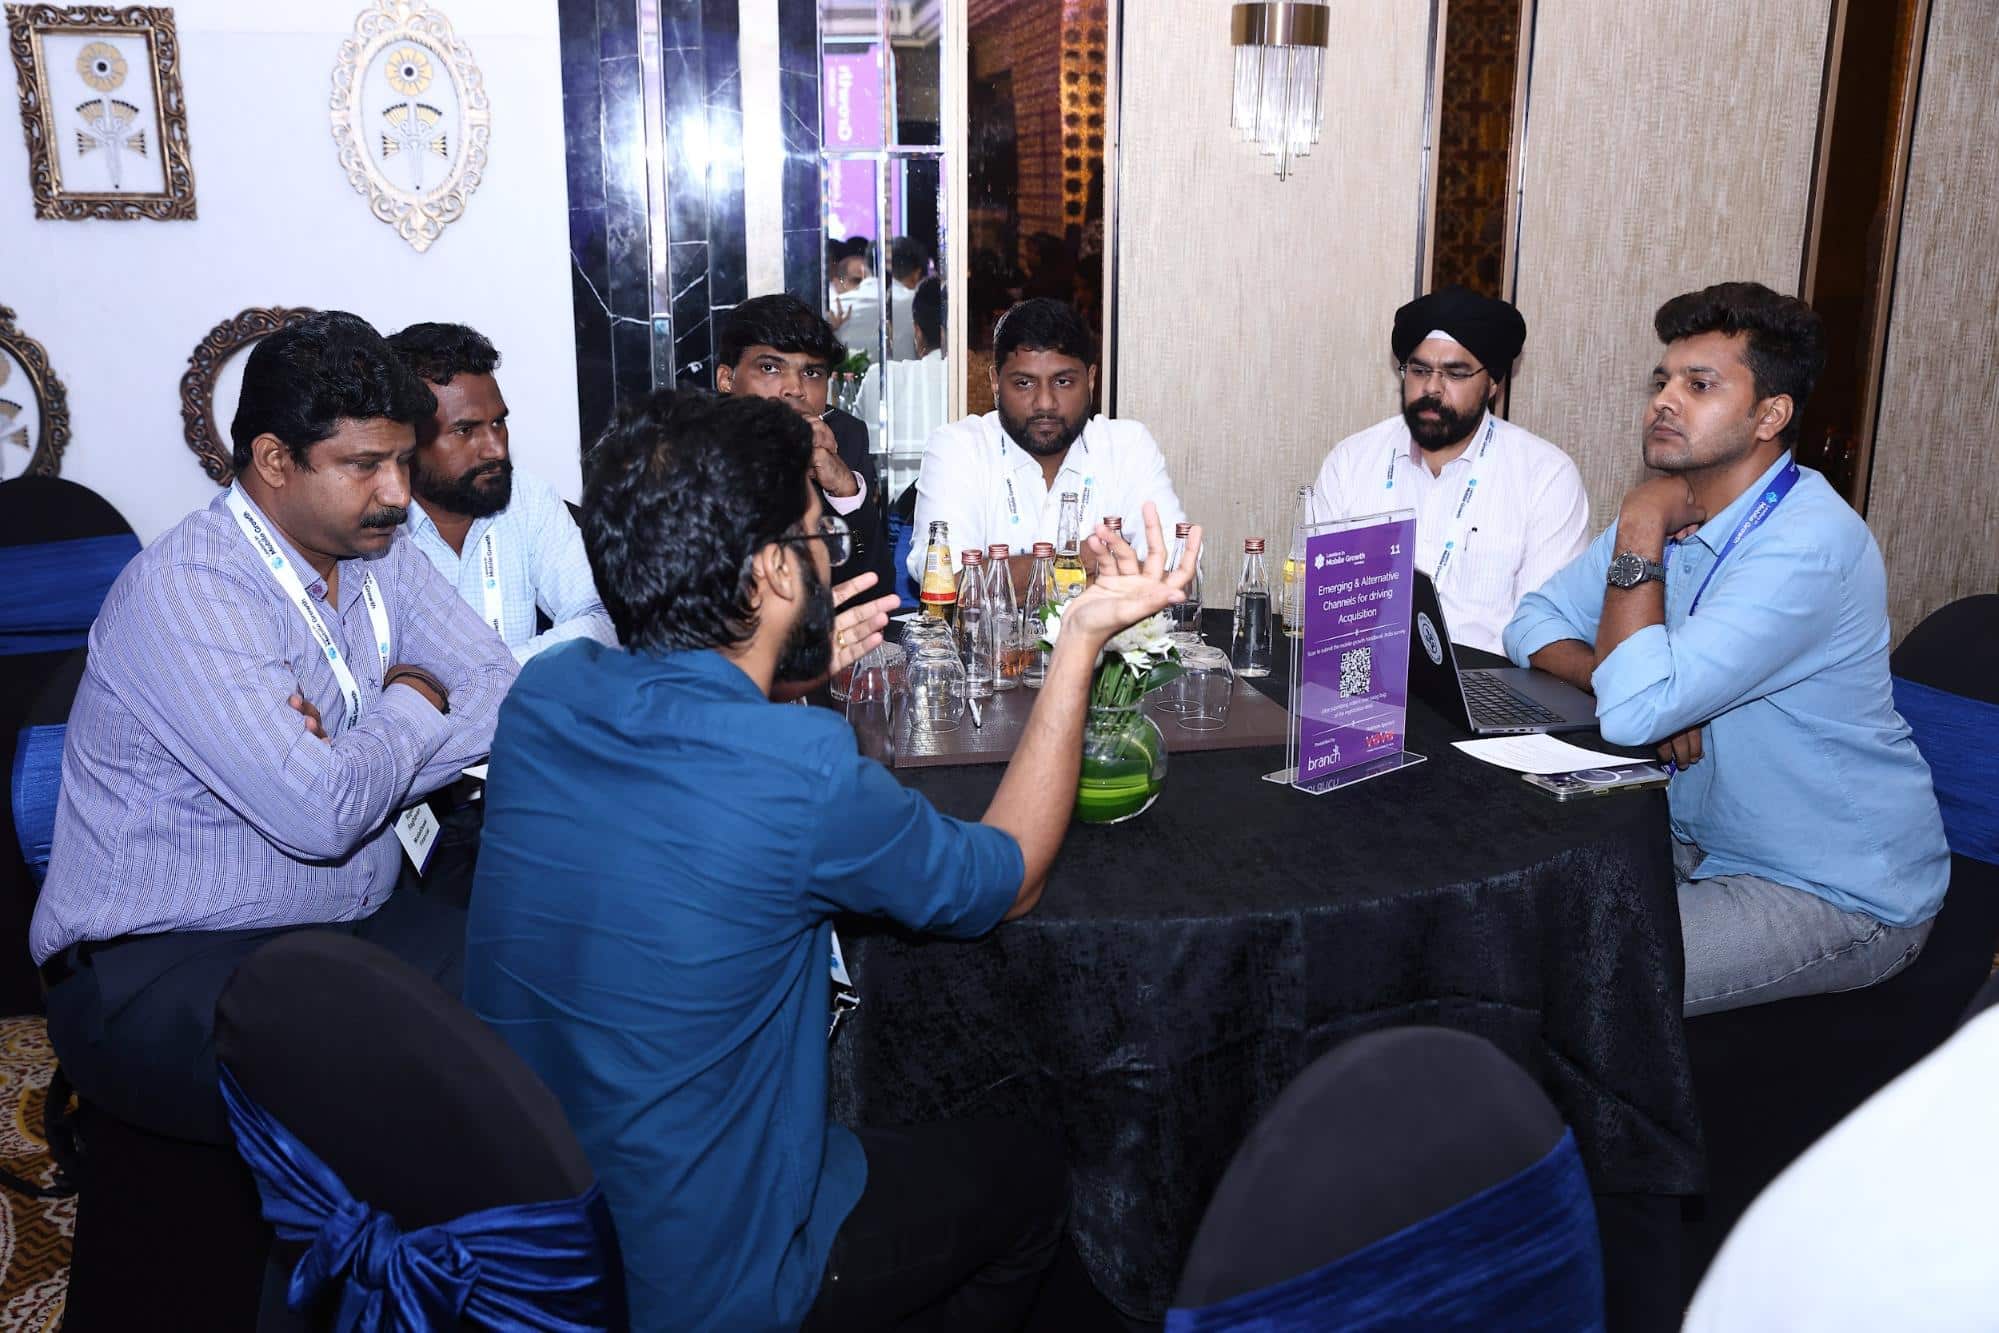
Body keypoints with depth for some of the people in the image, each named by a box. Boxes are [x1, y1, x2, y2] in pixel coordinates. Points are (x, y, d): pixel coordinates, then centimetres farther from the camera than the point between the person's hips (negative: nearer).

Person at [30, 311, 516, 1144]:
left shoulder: (379, 553, 7)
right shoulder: (183, 589, -18)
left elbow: (506, 700, -1)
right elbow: (321, 815, -26)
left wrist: (346, 761, -17)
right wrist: (409, 705, -7)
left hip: (350, 930, 7)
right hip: (157, 974, -7)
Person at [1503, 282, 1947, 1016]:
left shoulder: (1808, 544, -27)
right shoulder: (1673, 512, 3)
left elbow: (1637, 711, -34)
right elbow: (1534, 623, 3)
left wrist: (1639, 536, -24)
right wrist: (1632, 683, -17)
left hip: (1840, 894, -8)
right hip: (1701, 843, 8)